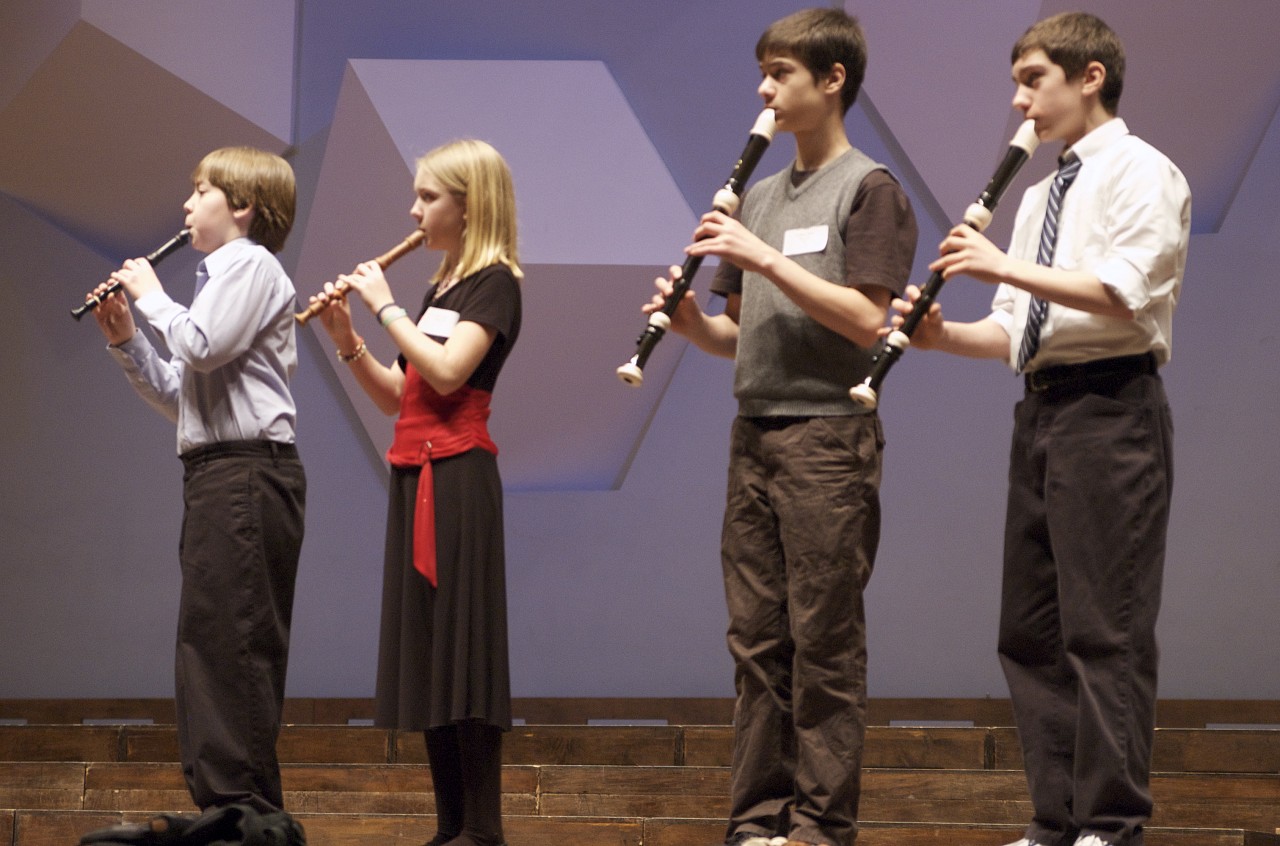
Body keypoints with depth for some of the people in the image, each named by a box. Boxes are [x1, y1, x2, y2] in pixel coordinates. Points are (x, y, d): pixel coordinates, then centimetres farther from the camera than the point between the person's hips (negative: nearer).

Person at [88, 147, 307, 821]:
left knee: (229, 635, -14)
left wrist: (151, 295, -5)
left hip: (248, 470, -11)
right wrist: (125, 340, 12)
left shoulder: (251, 264, -4)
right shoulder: (222, 277, 25)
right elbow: (180, 398, 23)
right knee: (204, 639, 11)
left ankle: (243, 805, -16)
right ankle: (220, 798, 16)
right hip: (215, 473, 11)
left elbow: (201, 346, -20)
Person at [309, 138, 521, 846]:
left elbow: (446, 371, -19)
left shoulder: (495, 283, -5)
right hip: (414, 473, 9)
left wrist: (385, 305, -12)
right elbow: (397, 396, 17)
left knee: (462, 638, -10)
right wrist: (348, 342, 5)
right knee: (423, 645, 7)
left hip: (458, 474, -9)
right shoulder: (438, 289, 20)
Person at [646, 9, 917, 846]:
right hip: (754, 433, 7)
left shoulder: (869, 189, -4)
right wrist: (690, 320, -1)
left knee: (823, 637, -5)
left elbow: (867, 320, -15)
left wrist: (765, 259, -18)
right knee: (758, 639, 7)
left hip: (829, 437, -7)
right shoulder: (760, 197, 18)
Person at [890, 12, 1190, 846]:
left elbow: (1126, 293, -19)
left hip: (1110, 409, -9)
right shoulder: (1042, 196, 22)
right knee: (1032, 629, 9)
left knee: (1106, 626, -9)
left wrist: (1008, 268, -21)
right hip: (1041, 410, 9)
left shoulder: (1141, 173, -4)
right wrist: (941, 334, 2)